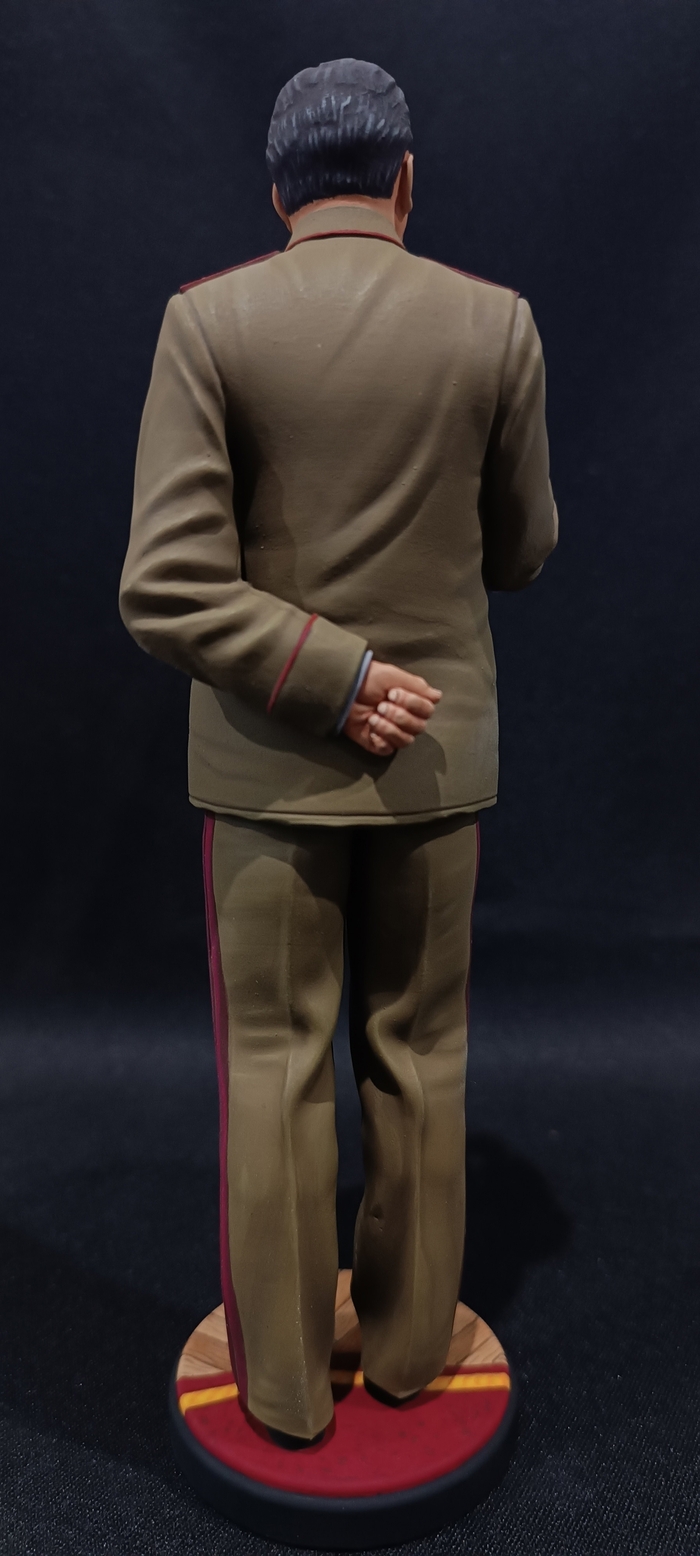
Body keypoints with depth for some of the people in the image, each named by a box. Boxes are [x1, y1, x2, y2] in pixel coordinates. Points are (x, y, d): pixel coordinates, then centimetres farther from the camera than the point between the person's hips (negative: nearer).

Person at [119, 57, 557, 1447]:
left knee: (274, 1069, 12)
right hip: (438, 753, 2)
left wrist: (331, 675, -11)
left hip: (269, 756, -1)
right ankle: (409, 1341, 34)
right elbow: (520, 553, 7)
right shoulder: (497, 324, -3)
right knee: (419, 1057, 17)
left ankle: (286, 1379, 27)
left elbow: (166, 589, -16)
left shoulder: (208, 320, -8)